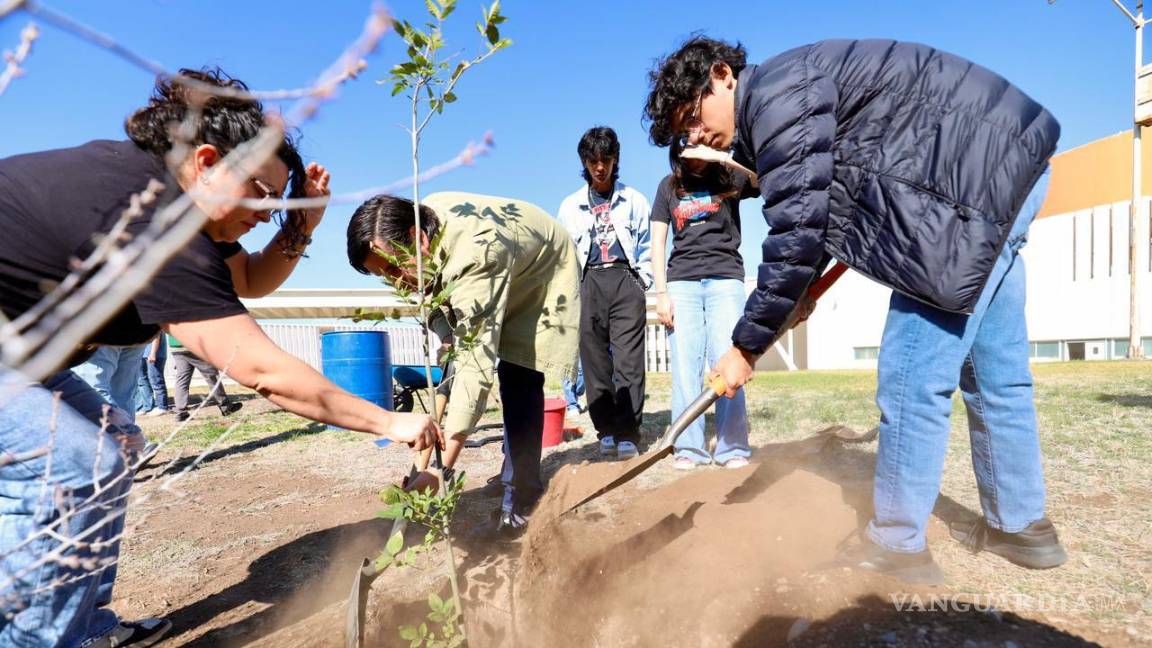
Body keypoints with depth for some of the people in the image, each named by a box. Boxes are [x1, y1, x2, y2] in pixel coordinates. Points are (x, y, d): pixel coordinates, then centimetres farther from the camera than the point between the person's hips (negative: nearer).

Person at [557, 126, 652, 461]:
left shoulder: (634, 200, 13)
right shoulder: (570, 205, 16)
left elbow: (646, 247, 14)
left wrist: (641, 282, 4)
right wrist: (574, 290, 6)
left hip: (625, 281, -1)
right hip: (589, 284, 2)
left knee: (628, 360, -8)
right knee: (595, 362, 0)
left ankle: (627, 433, -7)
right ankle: (607, 430, 8)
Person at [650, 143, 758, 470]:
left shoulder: (730, 177, 6)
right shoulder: (669, 186, 11)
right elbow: (658, 243, 8)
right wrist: (661, 293, -1)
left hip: (726, 278, -1)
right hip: (681, 281, 2)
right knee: (685, 366, -2)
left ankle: (733, 447, 3)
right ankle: (689, 448, 4)